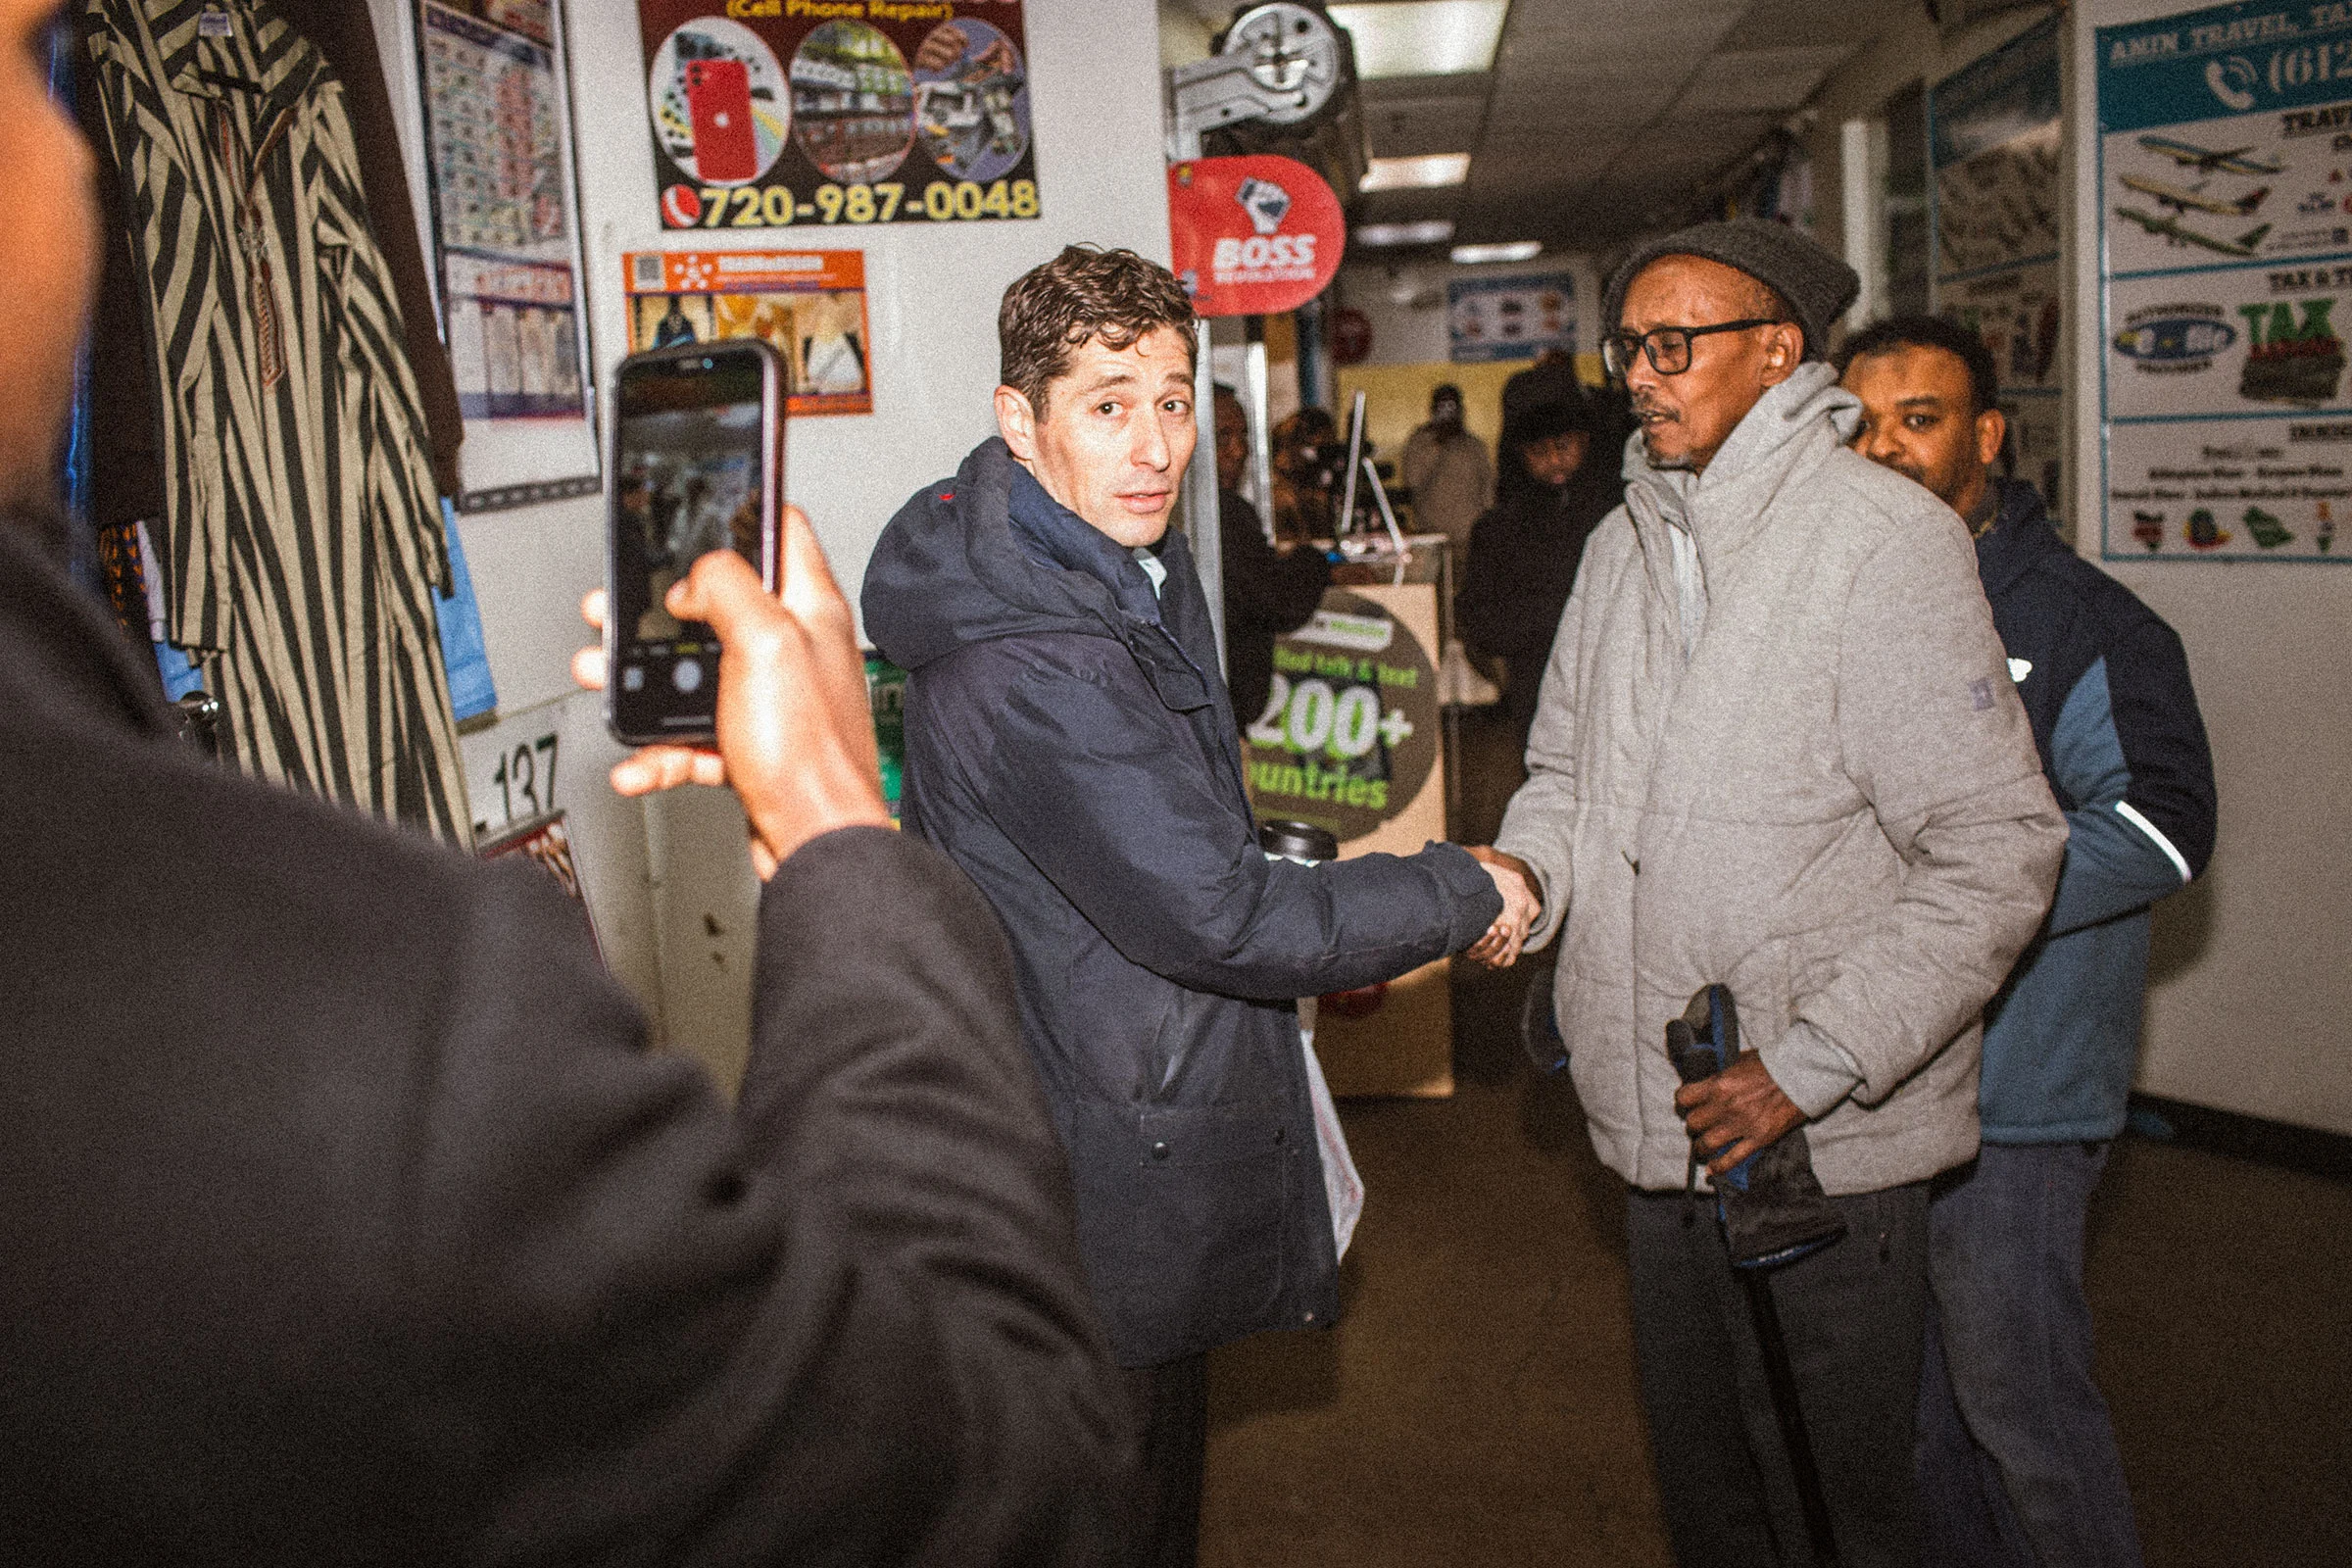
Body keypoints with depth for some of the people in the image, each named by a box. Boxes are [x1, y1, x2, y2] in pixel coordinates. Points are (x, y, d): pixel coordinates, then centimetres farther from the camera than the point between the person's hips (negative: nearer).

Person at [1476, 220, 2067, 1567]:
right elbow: (1566, 766, 19)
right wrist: (1525, 869, -5)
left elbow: (1997, 851, -16)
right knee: (1699, 1457, 20)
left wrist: (1810, 1069, -19)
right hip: (1659, 1118, 6)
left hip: (1833, 1135, -6)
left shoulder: (1888, 538, -12)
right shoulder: (1624, 545, 9)